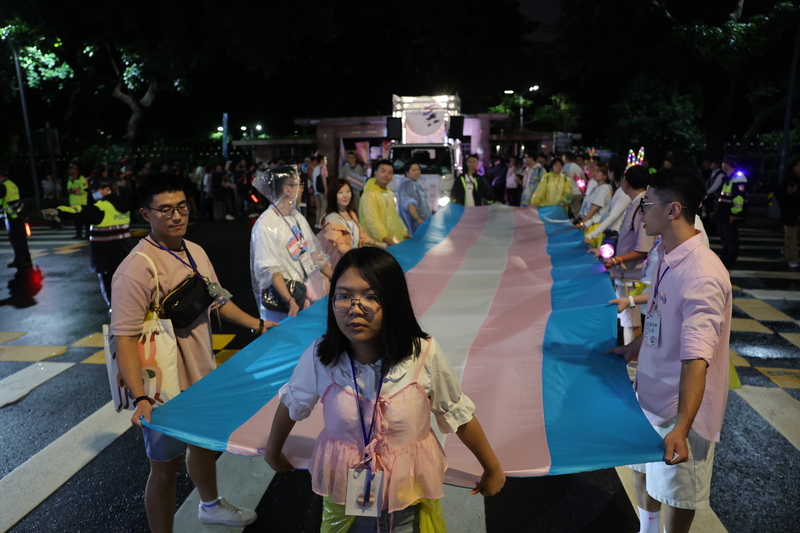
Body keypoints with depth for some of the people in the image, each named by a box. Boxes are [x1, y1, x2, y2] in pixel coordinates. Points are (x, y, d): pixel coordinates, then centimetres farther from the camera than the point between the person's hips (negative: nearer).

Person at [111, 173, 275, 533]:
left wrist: (256, 324, 16)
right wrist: (140, 399, -32)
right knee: (165, 467, 10)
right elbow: (125, 339, -24)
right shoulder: (135, 269, -24)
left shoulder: (195, 252, 1)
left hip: (203, 376, 8)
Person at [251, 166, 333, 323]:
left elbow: (314, 253, 11)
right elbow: (270, 269, -21)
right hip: (283, 301, -7)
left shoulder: (298, 217, 7)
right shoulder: (266, 225, -16)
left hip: (310, 290, 7)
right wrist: (290, 301, -30)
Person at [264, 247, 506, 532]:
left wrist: (493, 469, 6)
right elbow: (291, 404, 1)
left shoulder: (425, 356, -24)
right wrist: (273, 450, 18)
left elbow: (459, 416, -8)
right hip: (344, 490, 1)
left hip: (409, 494, -1)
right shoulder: (319, 358, -20)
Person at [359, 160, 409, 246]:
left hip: (394, 241, 8)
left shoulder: (390, 194, 16)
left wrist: (404, 234, 14)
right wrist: (385, 238, -31)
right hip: (377, 243, -8)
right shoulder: (370, 194, -12)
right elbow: (371, 219, -23)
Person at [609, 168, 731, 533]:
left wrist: (681, 427, -42)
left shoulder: (702, 275, -29)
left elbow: (696, 357, -37)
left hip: (679, 409, -9)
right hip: (649, 393, 9)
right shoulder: (665, 256, 1)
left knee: (676, 494, 12)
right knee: (642, 470, 25)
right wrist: (634, 348, 21)